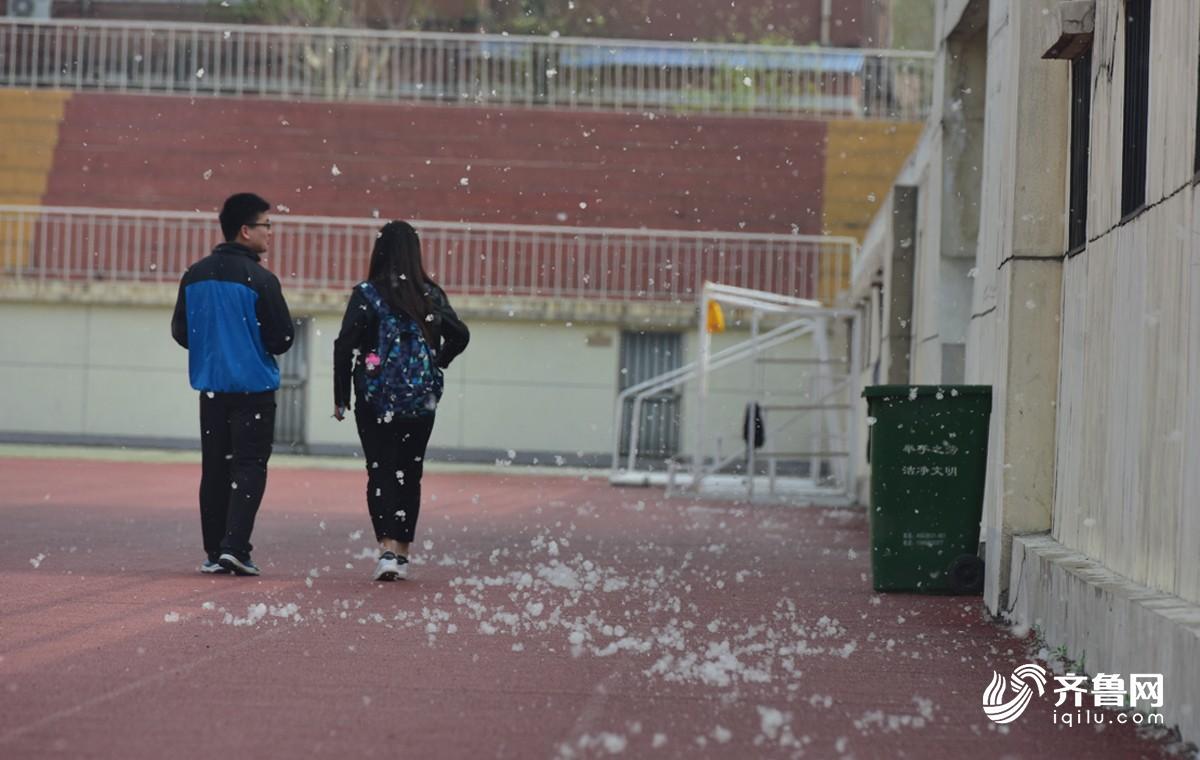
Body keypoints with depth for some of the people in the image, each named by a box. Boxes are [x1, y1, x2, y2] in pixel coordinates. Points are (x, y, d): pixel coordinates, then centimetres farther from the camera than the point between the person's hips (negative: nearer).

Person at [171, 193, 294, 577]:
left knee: (215, 468, 10)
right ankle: (234, 546, -12)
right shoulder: (260, 279, -14)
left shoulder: (195, 275, 4)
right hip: (253, 387, -5)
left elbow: (180, 332, 10)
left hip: (210, 385, 5)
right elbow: (281, 339, -12)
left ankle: (214, 552, 11)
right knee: (249, 466, -2)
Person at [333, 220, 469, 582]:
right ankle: (401, 553, 14)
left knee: (381, 473, 1)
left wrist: (340, 397, -4)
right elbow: (460, 335, 2)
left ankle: (387, 549, -14)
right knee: (409, 474, 12)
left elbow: (345, 345, -11)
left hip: (376, 399, -3)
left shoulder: (367, 294, -8)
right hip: (421, 399, 3)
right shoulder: (431, 294, 1)